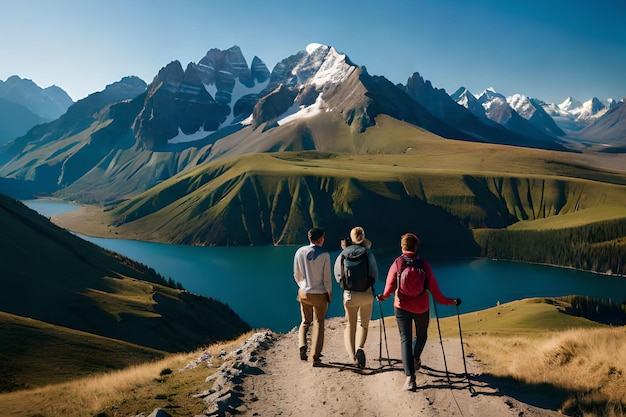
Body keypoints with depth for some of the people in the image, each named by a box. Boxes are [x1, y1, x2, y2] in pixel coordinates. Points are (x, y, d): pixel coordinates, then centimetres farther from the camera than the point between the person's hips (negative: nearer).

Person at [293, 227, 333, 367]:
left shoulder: (300, 252, -5)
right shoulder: (324, 254, -15)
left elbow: (296, 275, 4)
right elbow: (327, 277, -11)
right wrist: (330, 293, 4)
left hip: (304, 293, 3)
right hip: (320, 294, -3)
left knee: (305, 321, 21)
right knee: (318, 324, 9)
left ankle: (302, 346, -2)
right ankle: (316, 357, 6)